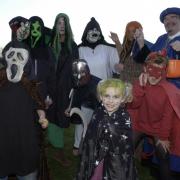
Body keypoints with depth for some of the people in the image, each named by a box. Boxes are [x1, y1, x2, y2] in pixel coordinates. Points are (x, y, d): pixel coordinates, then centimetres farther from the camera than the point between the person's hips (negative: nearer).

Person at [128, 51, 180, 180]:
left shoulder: (169, 91, -15)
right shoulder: (139, 84, -8)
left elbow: (168, 116, -11)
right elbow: (134, 105, -18)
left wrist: (164, 137, -10)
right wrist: (141, 87, -27)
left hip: (159, 129, -2)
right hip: (140, 125, 2)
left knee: (163, 158, 0)